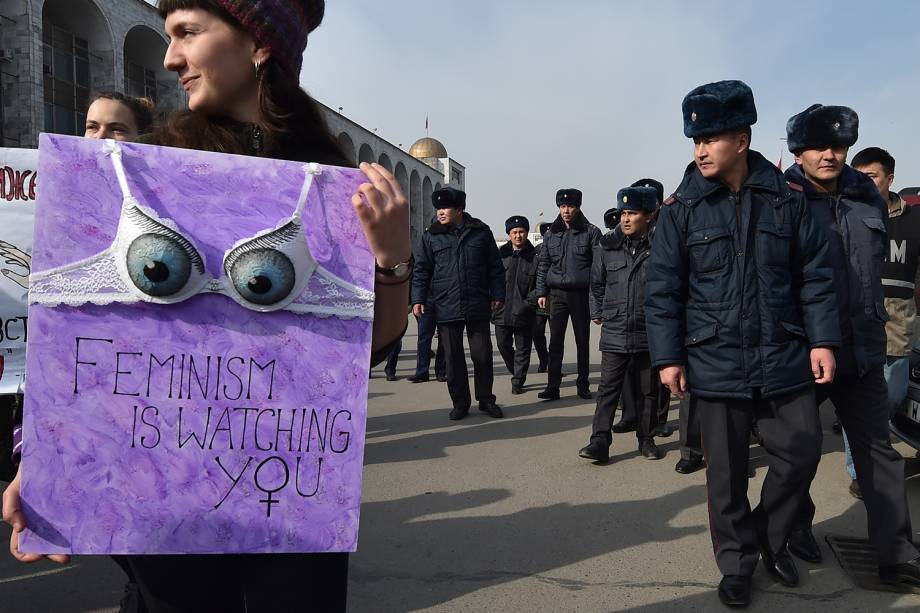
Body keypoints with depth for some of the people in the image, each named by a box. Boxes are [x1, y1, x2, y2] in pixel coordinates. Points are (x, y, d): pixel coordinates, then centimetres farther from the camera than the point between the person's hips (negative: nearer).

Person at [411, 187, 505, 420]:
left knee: (483, 354, 4)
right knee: (453, 357, 6)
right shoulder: (431, 236, 5)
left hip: (478, 306, 0)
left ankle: (486, 399, 20)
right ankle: (460, 402, 18)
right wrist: (418, 299, -1)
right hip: (446, 308, 1)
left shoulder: (480, 232, 4)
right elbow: (421, 270, 7)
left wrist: (497, 295, 4)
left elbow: (495, 267, 8)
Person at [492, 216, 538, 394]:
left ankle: (518, 381, 20)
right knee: (503, 345, 9)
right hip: (502, 311, 2)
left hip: (524, 313, -2)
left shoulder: (534, 256, -3)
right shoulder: (501, 254, 2)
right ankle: (517, 374, 32)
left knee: (523, 348, 7)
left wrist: (529, 302, -10)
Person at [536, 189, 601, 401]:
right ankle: (553, 386, 4)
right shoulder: (551, 234, 10)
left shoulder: (591, 232, 0)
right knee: (555, 341, 0)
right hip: (557, 293, 2)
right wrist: (541, 292, 6)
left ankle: (583, 385, 17)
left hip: (581, 294, -2)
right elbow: (543, 265, 12)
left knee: (582, 341, 6)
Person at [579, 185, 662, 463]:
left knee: (647, 390, 12)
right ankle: (600, 441, 5)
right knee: (608, 388, 1)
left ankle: (646, 438, 26)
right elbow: (597, 284, 13)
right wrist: (598, 313, 11)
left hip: (649, 333, -1)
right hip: (614, 333, 1)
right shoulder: (606, 247, 2)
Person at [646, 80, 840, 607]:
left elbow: (815, 275, 5)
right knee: (727, 470, 8)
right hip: (716, 363, -1)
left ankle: (771, 537, 35)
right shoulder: (681, 209, -3)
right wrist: (668, 356, -7)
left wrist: (823, 339, -1)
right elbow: (663, 289, -3)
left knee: (802, 451, 9)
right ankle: (737, 561, 28)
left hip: (785, 360, 2)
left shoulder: (787, 200, 1)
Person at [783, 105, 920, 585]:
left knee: (877, 448, 7)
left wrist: (872, 323, 19)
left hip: (862, 350, 5)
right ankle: (796, 528, 31)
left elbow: (876, 262, 20)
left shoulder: (868, 199, 8)